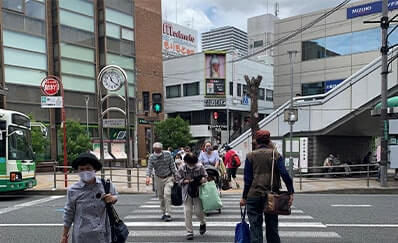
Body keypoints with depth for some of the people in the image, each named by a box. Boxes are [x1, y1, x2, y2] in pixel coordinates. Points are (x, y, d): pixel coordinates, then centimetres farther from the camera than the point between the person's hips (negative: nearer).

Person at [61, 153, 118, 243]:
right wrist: (64, 235, 11)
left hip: (103, 235, 2)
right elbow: (68, 213, 6)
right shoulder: (73, 190, -5)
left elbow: (115, 196, 17)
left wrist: (112, 198, -7)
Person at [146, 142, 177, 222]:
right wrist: (148, 177, -32)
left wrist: (175, 176, -5)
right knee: (161, 196, 10)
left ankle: (168, 214, -12)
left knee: (167, 195, -15)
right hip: (159, 179, 3)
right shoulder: (152, 157, -5)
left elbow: (172, 166, -2)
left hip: (168, 178, -3)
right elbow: (149, 168, -15)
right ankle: (163, 212, 26)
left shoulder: (167, 155, -7)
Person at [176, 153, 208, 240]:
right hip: (187, 192, 1)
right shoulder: (182, 169, -7)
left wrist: (203, 179, -19)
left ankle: (203, 223, 34)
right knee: (187, 211, -2)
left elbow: (205, 177, 4)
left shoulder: (200, 167, -7)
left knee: (198, 211, 0)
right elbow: (178, 179, 1)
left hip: (198, 192, -1)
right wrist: (187, 181, -14)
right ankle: (189, 232, 9)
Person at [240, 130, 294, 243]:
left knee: (255, 227, 4)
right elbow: (284, 174, -9)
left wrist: (244, 197, 3)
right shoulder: (276, 154, 1)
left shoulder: (250, 156, 0)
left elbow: (247, 179, -1)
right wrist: (291, 192, -7)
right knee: (272, 227, 14)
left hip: (254, 195, -1)